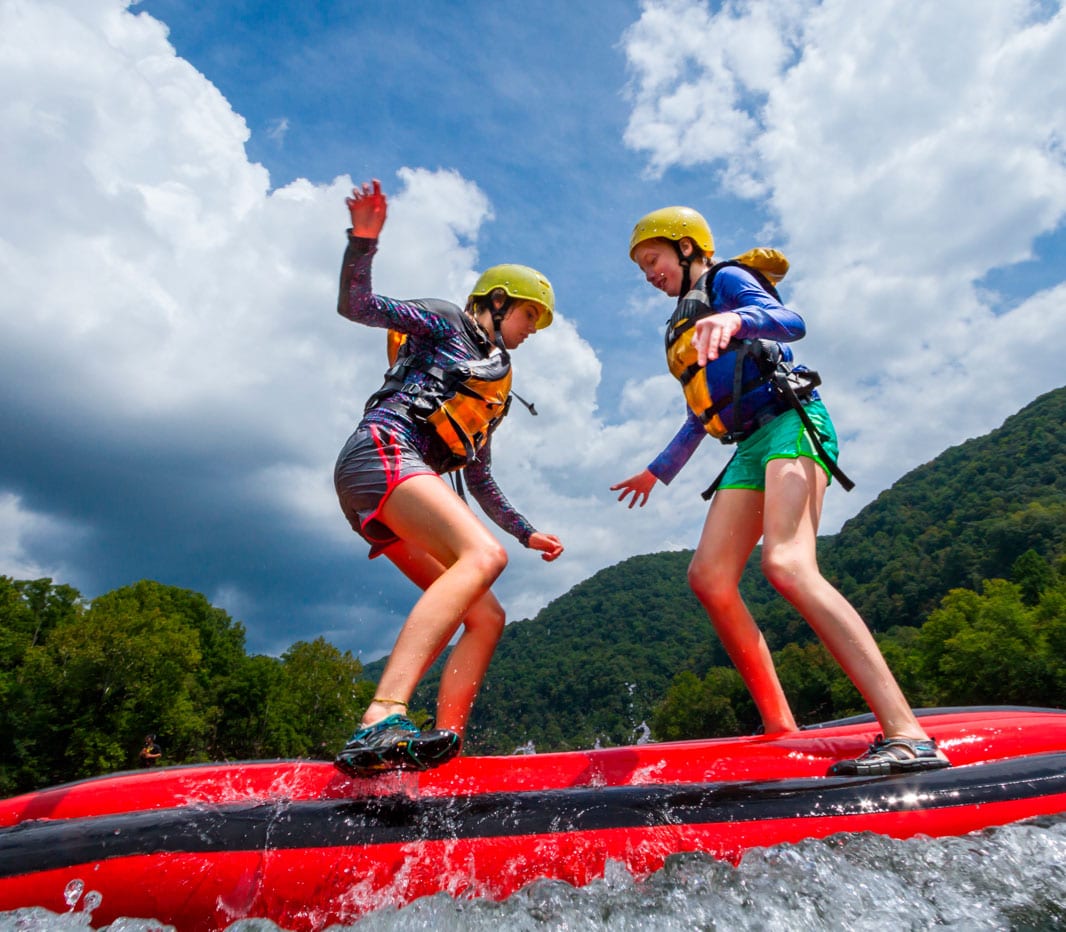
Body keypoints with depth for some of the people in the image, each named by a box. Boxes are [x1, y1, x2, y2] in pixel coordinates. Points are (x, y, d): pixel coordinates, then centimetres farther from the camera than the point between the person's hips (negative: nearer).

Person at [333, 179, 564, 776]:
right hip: (382, 449, -9)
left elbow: (481, 480, 35)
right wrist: (364, 238, -14)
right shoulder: (445, 323, 14)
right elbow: (356, 305, 2)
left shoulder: (491, 394, 33)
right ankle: (382, 721, -44)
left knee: (488, 619, -1)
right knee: (483, 555, -32)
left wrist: (525, 532, 37)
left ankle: (444, 744, -10)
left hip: (403, 492, 9)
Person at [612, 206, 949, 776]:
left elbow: (791, 323, -15)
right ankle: (780, 729, -5)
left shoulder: (726, 281, 6)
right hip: (751, 448, 8)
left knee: (786, 565, -29)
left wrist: (736, 319, -36)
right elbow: (703, 412, 35)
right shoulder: (685, 325, 29)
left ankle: (908, 735, -29)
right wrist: (659, 470, 43)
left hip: (789, 424, -8)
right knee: (709, 577, -8)